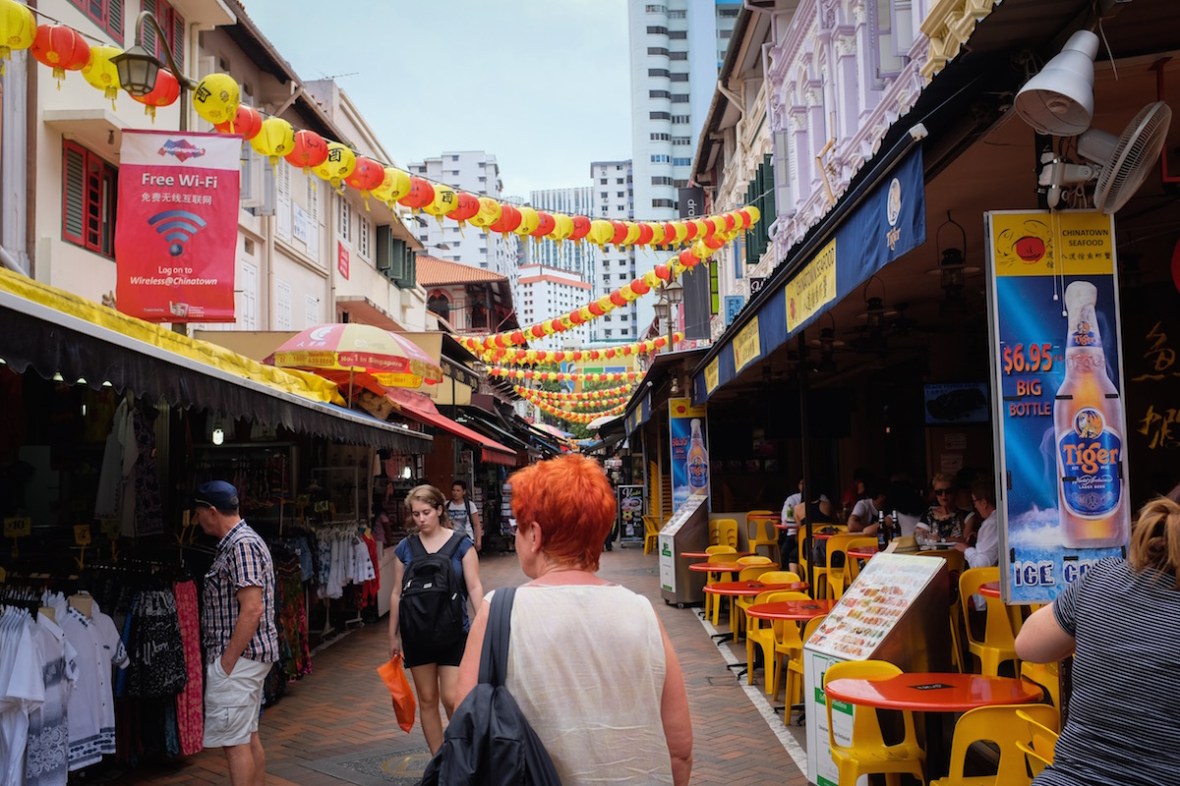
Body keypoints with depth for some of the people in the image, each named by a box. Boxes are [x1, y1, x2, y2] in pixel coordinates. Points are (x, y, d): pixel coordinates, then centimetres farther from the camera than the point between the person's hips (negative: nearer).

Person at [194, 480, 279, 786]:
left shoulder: (241, 545, -17)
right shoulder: (238, 541, 15)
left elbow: (252, 610, -24)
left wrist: (227, 662, -19)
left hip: (237, 658, -10)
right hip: (248, 656, 10)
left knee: (234, 741, -6)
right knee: (249, 737, 15)